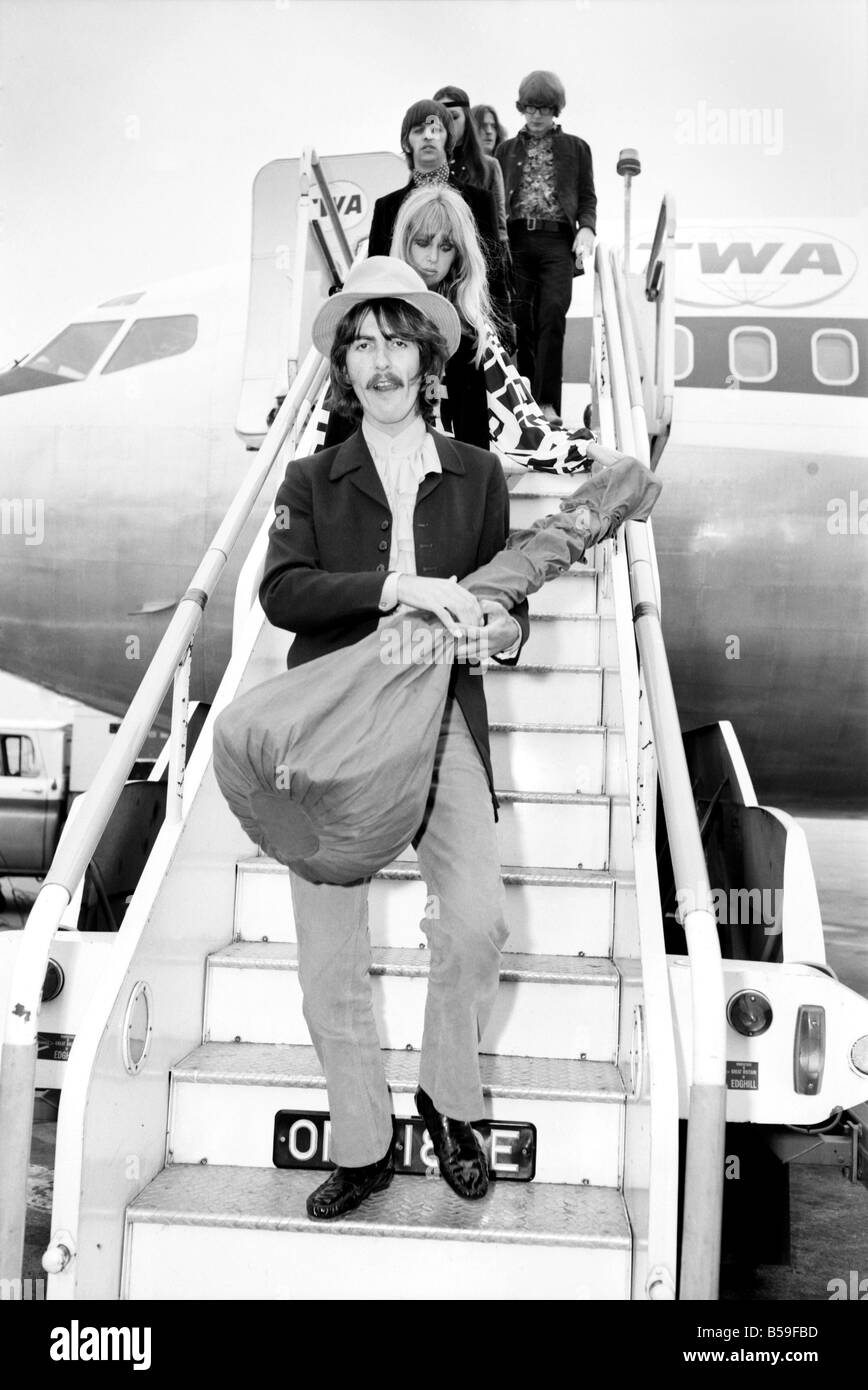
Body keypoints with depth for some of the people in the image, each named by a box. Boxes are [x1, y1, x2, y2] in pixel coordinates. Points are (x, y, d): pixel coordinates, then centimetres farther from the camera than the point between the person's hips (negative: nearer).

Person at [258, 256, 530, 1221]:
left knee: (478, 918, -16)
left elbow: (502, 591, 14)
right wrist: (397, 588, -21)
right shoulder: (311, 481, 10)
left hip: (439, 717, 0)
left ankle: (449, 1100, 13)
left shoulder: (476, 474, 13)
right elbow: (281, 591, -6)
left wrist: (502, 627, -11)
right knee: (329, 952, 2)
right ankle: (361, 1148, 21)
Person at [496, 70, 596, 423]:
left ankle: (548, 403, -16)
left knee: (552, 315, -16)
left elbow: (588, 197, 12)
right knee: (520, 321, -1)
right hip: (516, 239, 2)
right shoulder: (507, 149, 18)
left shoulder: (576, 148, 15)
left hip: (558, 241, -2)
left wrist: (586, 228, -7)